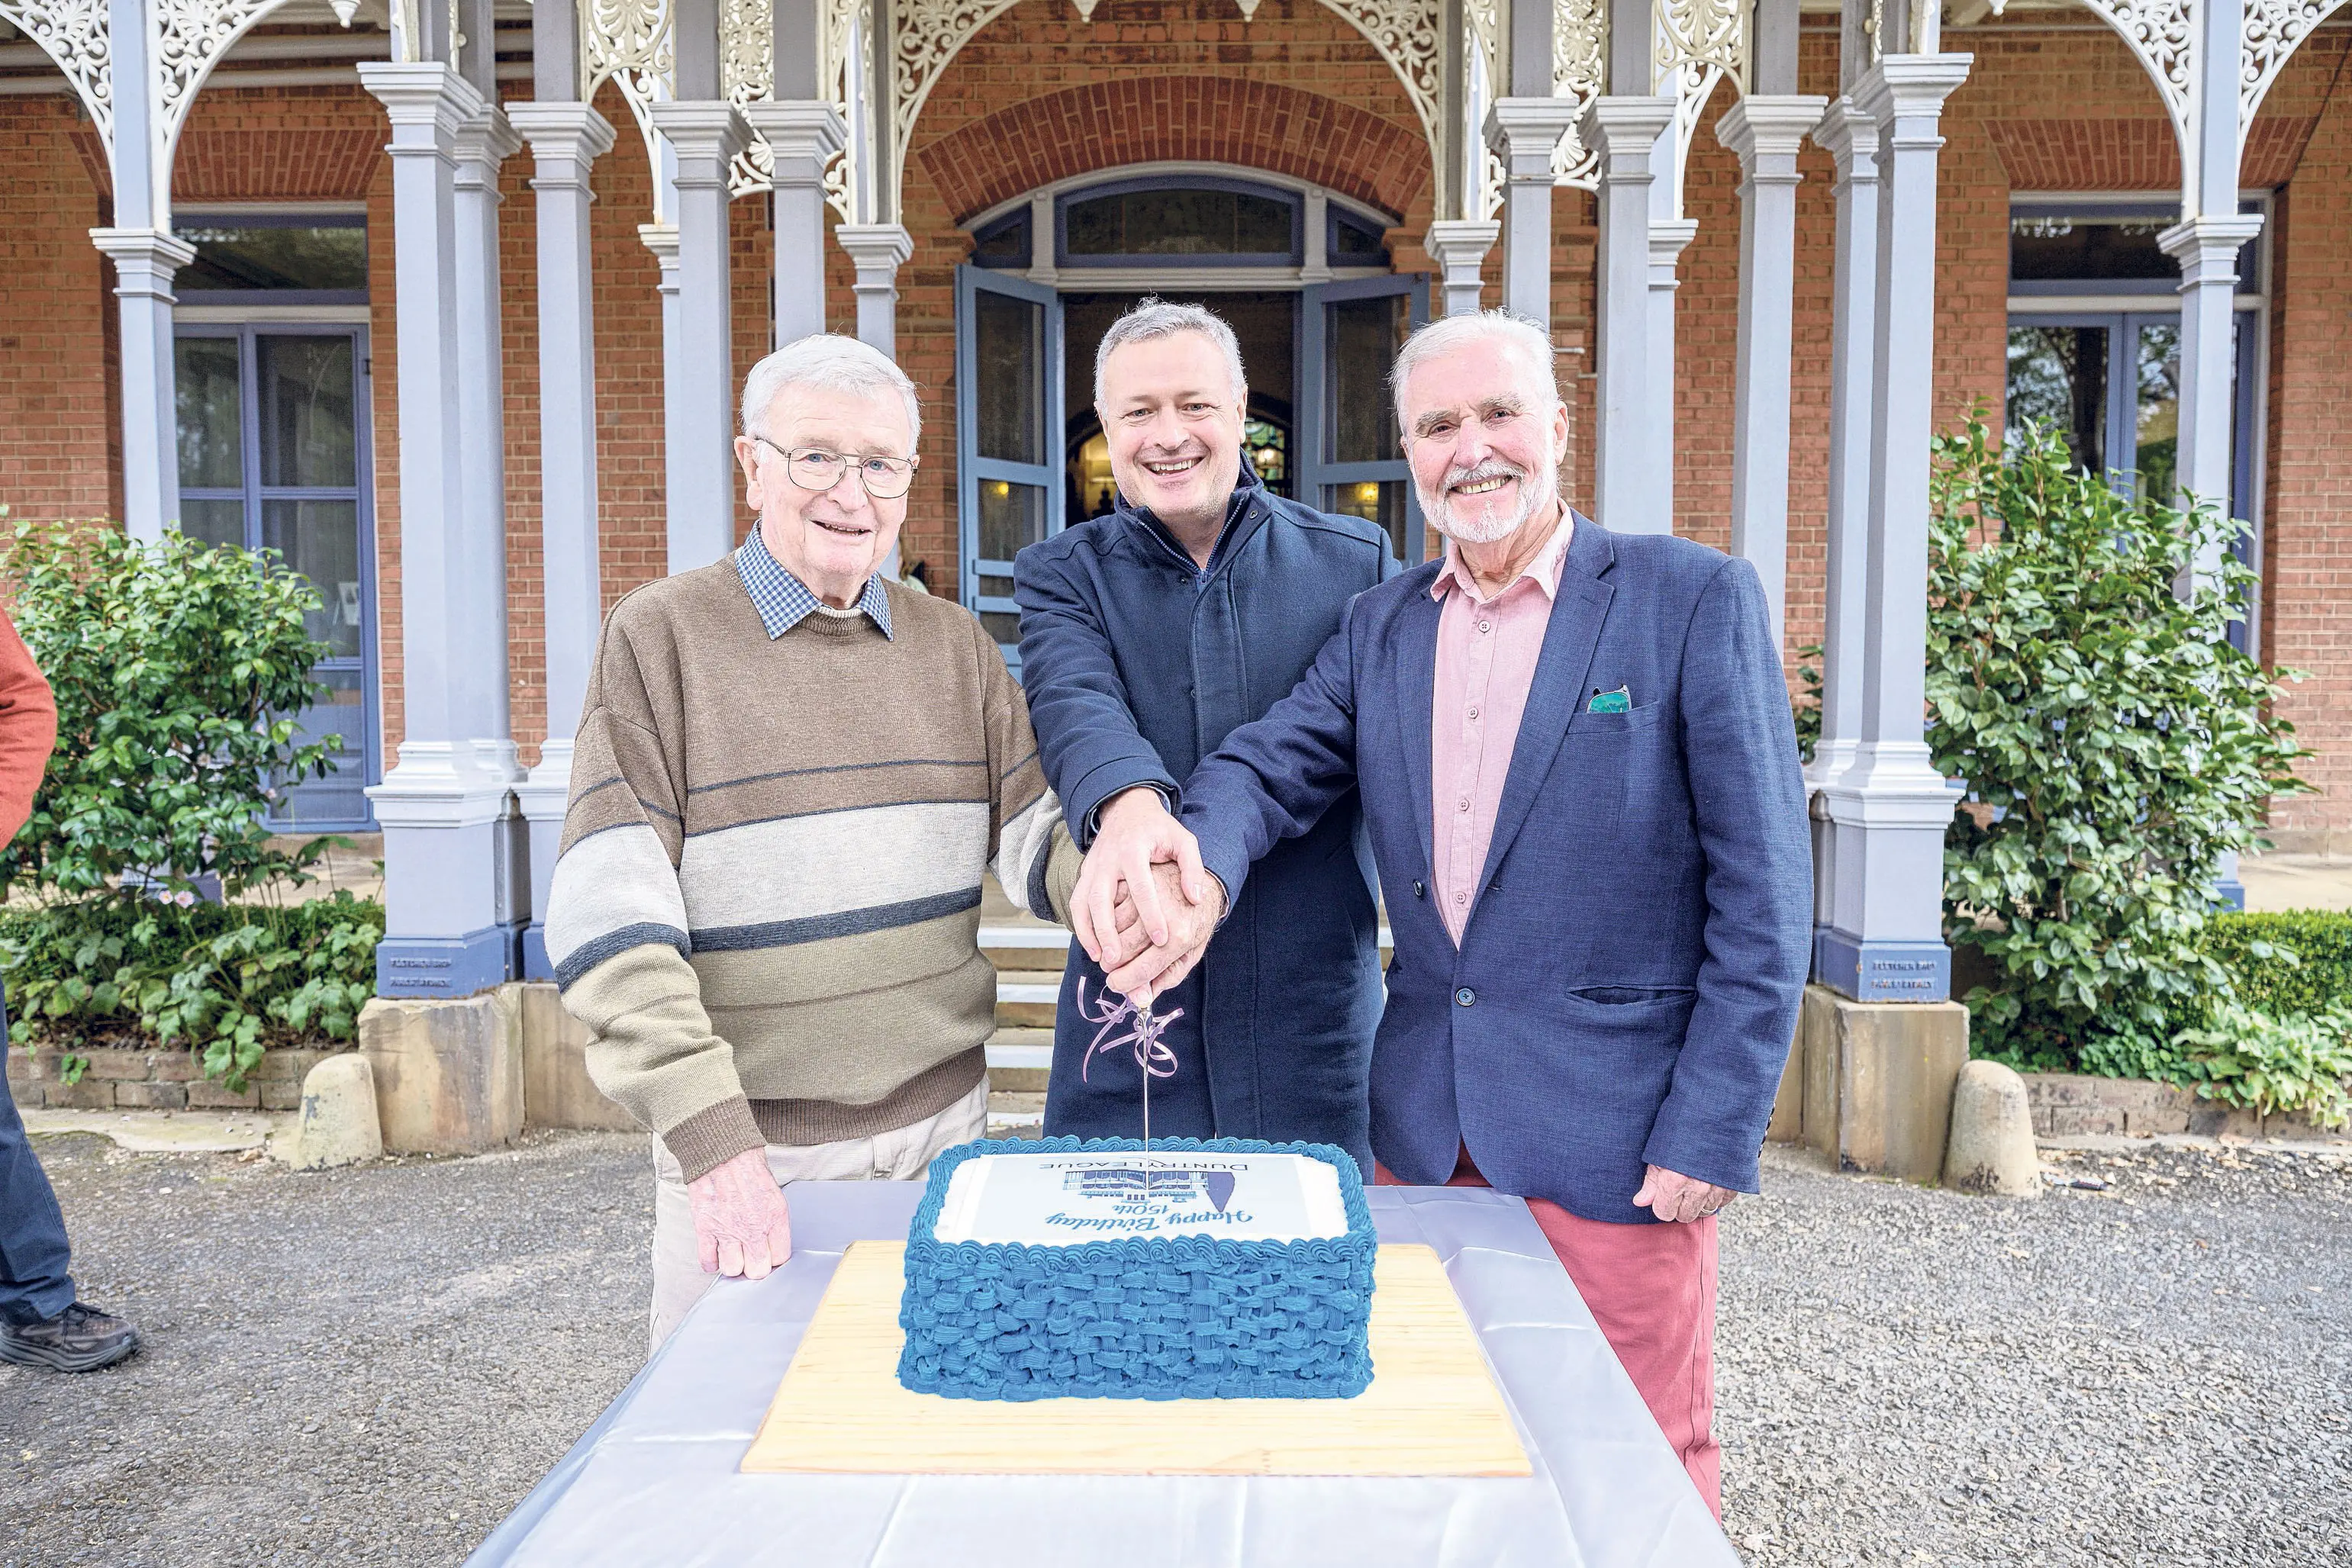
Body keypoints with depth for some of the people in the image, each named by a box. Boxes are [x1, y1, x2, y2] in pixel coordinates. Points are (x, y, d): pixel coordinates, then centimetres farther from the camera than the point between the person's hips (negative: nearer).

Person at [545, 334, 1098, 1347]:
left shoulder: (954, 644, 8)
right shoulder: (658, 638, -6)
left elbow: (1034, 825, 2)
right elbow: (612, 920, -14)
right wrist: (709, 1138, -22)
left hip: (945, 1124, 4)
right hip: (749, 1147, -3)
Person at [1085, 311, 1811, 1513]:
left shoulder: (1697, 600, -8)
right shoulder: (1380, 624, 8)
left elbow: (1762, 895, -9)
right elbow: (1271, 763, -3)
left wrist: (1715, 1130, -13)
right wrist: (1204, 867, -27)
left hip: (1615, 1125, -4)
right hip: (1428, 1124, 5)